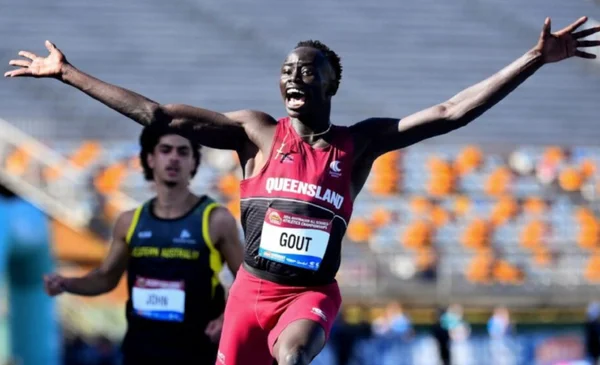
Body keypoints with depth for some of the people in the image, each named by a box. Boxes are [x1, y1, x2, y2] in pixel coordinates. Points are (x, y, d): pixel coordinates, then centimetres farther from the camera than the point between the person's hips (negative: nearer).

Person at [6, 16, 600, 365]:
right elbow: (156, 115, -1)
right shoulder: (255, 133, 1)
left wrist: (537, 58, -10)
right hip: (252, 288, 1)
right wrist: (66, 73, -3)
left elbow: (450, 113, -4)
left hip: (313, 292, -1)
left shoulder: (359, 143, 1)